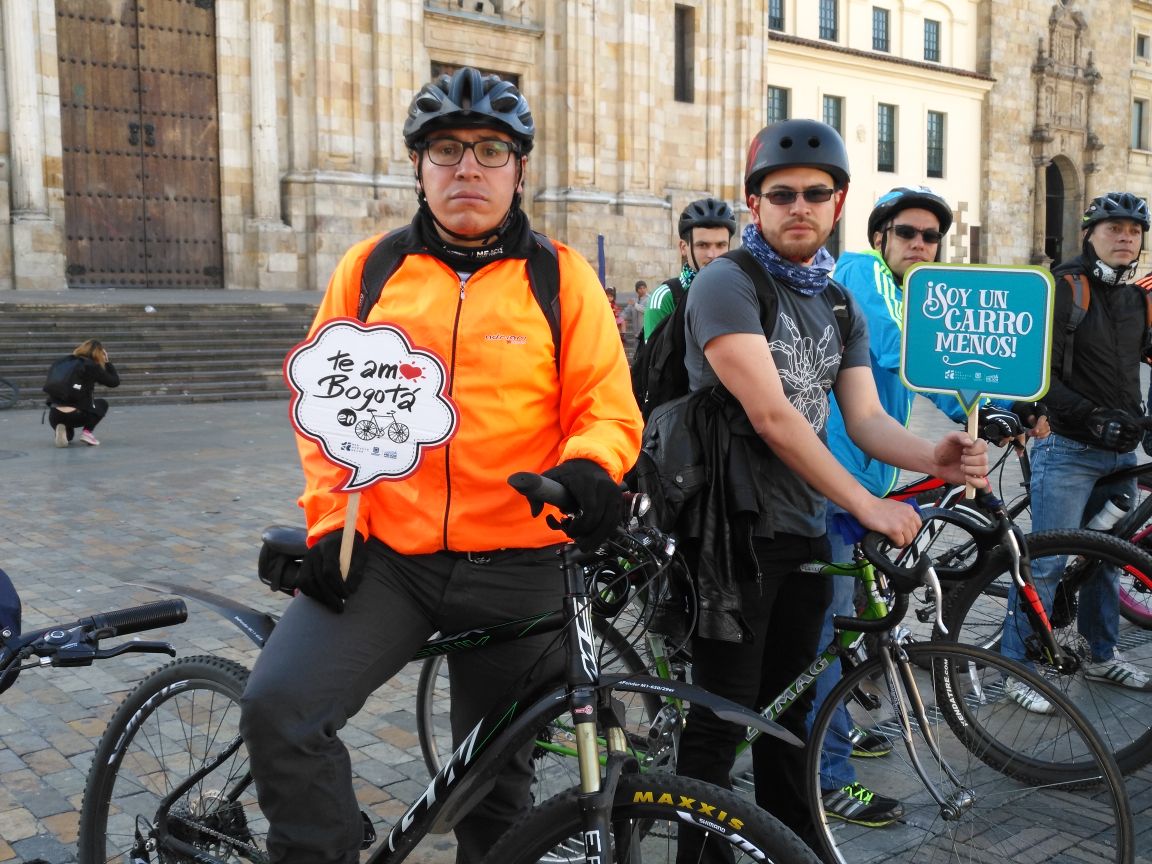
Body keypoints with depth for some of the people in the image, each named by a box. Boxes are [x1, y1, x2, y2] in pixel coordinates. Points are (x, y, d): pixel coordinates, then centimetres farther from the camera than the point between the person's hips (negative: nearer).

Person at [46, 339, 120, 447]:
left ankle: (65, 432, 1)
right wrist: (107, 362, 17)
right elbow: (115, 381, 7)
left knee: (68, 437, 38)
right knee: (102, 404, 26)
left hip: (54, 416, 5)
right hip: (75, 415, -5)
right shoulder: (92, 366, 0)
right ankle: (86, 432, 4)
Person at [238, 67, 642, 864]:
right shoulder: (370, 268, 5)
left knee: (496, 780, 13)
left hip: (515, 570, -1)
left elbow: (609, 409, 0)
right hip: (382, 558, 1)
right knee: (278, 708, -20)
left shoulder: (562, 277, 0)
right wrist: (329, 521, 0)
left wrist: (588, 469, -22)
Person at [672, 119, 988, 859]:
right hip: (736, 528, -7)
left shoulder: (843, 307, 12)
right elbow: (771, 416, -22)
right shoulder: (727, 285, -12)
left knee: (788, 712, 17)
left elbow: (868, 419, 2)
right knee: (722, 718, 0)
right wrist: (867, 506, -24)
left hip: (805, 530, 7)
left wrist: (933, 457, -19)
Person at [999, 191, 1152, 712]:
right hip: (1069, 450, -6)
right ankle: (1017, 667, 5)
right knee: (1046, 562, -5)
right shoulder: (1065, 289, -8)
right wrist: (1091, 416, -21)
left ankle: (1102, 656, 31)